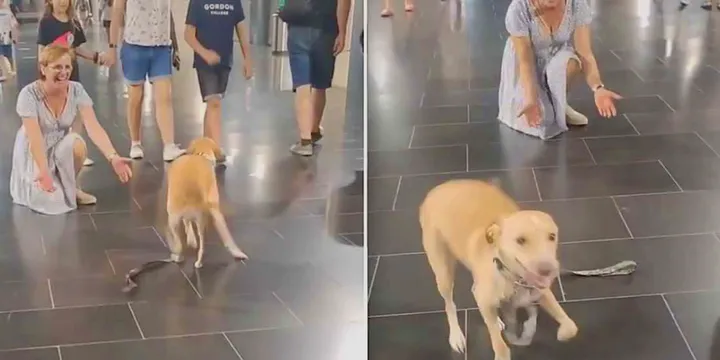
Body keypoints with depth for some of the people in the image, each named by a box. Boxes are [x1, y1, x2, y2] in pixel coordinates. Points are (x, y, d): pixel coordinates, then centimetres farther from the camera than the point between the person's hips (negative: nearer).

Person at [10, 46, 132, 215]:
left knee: (76, 145, -34)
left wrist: (113, 157, -43)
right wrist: (44, 172, -48)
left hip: (61, 146, 3)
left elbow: (94, 127, -26)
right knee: (52, 201, -23)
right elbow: (34, 137, -33)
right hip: (33, 152, -3)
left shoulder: (76, 90, -16)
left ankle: (71, 187, -5)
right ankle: (32, 184, 13)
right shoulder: (29, 94, -25)